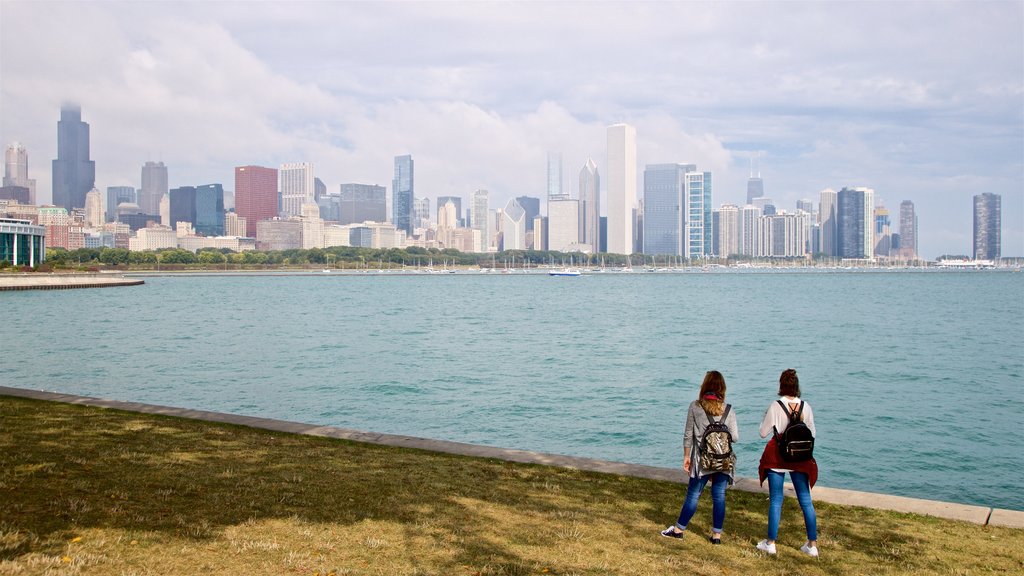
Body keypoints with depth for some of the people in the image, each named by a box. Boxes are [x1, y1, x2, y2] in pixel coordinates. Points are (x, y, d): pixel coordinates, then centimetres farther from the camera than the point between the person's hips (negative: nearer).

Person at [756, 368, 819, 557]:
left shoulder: (775, 406, -12)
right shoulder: (806, 407, -3)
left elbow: (763, 433, -7)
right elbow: (812, 434, 4)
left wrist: (765, 417, 9)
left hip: (777, 456, -3)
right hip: (800, 457, 3)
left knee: (775, 500, 5)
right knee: (806, 500, 10)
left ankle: (771, 543, 12)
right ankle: (812, 545, 15)